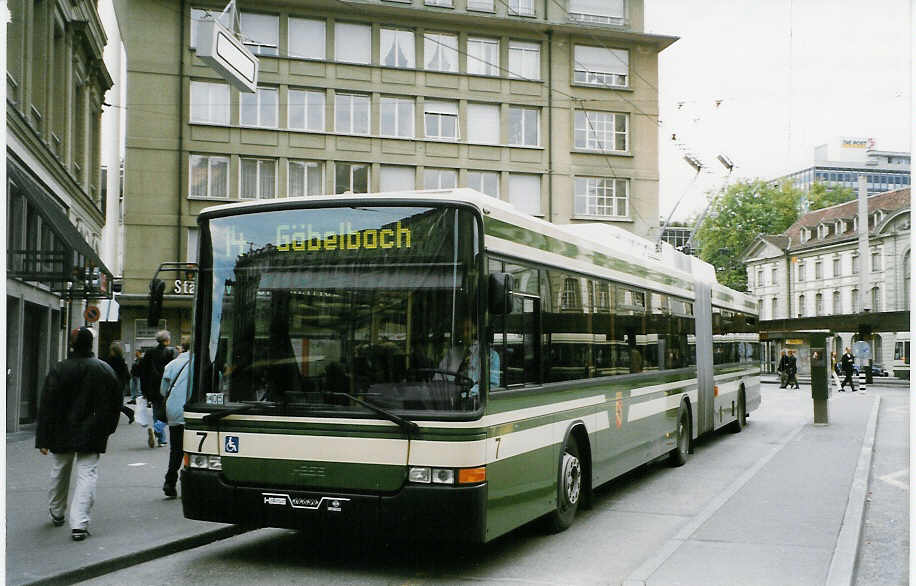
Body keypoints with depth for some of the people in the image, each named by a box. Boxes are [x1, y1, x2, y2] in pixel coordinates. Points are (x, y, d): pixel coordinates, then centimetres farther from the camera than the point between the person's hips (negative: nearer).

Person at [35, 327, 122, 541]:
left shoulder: (59, 370, -8)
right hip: (92, 435, 0)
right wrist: (106, 429, 20)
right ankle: (79, 524, -12)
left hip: (63, 434, 0)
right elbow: (115, 405, 7)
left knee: (59, 472, 20)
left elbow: (46, 407, -8)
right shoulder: (106, 370, -2)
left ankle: (56, 513, 39)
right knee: (87, 475, -1)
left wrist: (43, 439, -4)